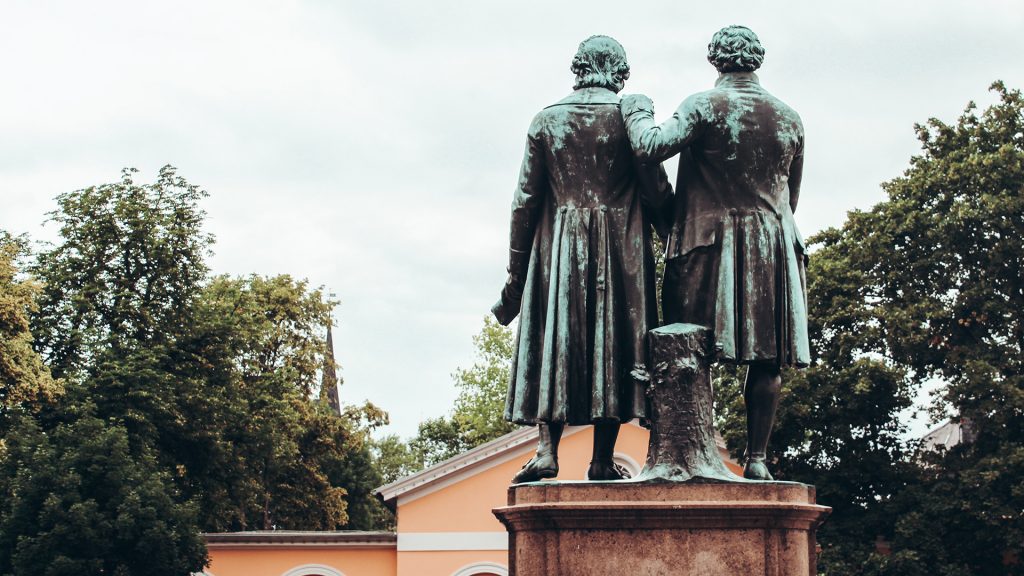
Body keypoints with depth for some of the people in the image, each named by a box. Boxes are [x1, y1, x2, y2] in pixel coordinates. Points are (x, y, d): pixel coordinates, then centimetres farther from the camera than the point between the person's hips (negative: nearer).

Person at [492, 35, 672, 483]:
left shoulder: (546, 120, 4)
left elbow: (525, 200, 3)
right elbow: (657, 193, -5)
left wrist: (515, 272, 7)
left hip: (558, 247, 1)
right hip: (620, 251, -1)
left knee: (553, 341, 5)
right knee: (614, 343, 2)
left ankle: (547, 449, -6)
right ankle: (602, 461, 1)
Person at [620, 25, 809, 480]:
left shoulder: (704, 106, -5)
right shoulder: (789, 118, 9)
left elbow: (652, 147, -15)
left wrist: (637, 110, 4)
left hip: (709, 242, -3)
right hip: (774, 246, 3)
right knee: (766, 360, 2)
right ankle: (756, 458, 1)